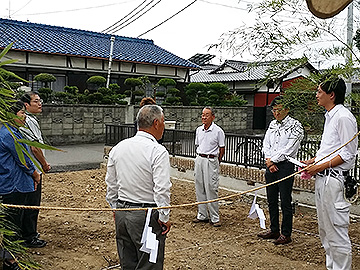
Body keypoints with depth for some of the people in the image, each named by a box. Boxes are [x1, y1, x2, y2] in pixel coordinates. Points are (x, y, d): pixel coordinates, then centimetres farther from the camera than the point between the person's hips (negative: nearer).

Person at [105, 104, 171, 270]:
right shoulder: (158, 152, -16)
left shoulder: (118, 148, 5)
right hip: (147, 216, -7)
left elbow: (111, 183, 12)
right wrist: (164, 218, -9)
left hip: (121, 214, 7)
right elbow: (161, 190, -19)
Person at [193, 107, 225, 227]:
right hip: (199, 159, 6)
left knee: (211, 189, -5)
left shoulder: (218, 131, -7)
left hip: (211, 160, -6)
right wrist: (200, 157, 15)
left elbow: (222, 149, -2)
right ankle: (202, 215, 21)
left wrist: (216, 162, 2)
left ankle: (215, 218, 4)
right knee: (199, 189, 9)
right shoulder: (199, 130, 9)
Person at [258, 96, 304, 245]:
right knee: (271, 200, 14)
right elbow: (266, 144, 10)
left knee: (285, 201, 0)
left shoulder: (295, 126, -7)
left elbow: (289, 149, -14)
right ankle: (274, 230, 27)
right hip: (270, 166, 7)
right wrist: (268, 160, -5)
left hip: (285, 166, -7)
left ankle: (286, 234, 11)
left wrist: (273, 160, -10)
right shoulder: (272, 125, 13)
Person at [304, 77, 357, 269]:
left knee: (336, 229, -4)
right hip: (321, 178, 11)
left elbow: (348, 154, -16)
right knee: (324, 229, 18)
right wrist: (312, 161, 12)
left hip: (333, 179, -11)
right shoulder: (329, 116, 17)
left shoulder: (343, 117, -14)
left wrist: (321, 166, -19)